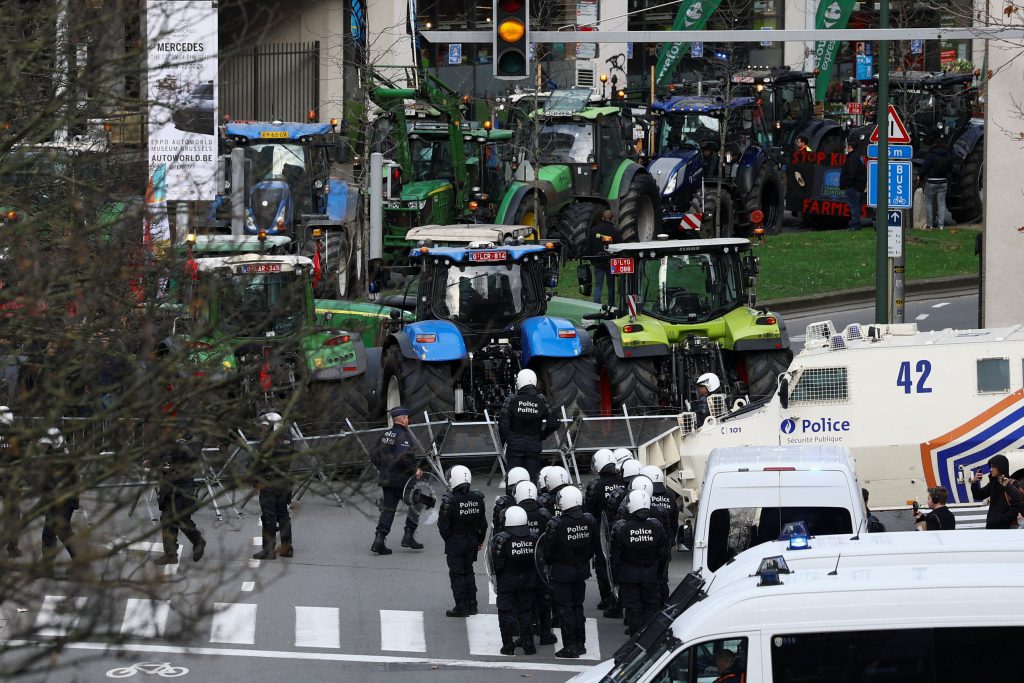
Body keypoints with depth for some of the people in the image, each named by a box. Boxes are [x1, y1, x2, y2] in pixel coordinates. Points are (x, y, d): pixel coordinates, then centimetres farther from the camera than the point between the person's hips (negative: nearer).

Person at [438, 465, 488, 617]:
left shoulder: (449, 500, -18)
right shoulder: (477, 498, -1)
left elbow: (443, 524, -14)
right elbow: (483, 523, 7)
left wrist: (447, 538, 3)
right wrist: (480, 540, 18)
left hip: (455, 542, -6)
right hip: (472, 540, 6)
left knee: (457, 574, 2)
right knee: (468, 572, 18)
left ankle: (461, 607, 2)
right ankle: (472, 605, 20)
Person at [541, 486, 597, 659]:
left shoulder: (556, 524, -23)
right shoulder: (589, 521, -6)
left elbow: (547, 550, -14)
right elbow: (595, 545, 5)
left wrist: (549, 562, 7)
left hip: (562, 571, -5)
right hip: (582, 570, 5)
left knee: (565, 609, 3)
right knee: (578, 606, 18)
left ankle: (570, 647, 3)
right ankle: (580, 643, 24)